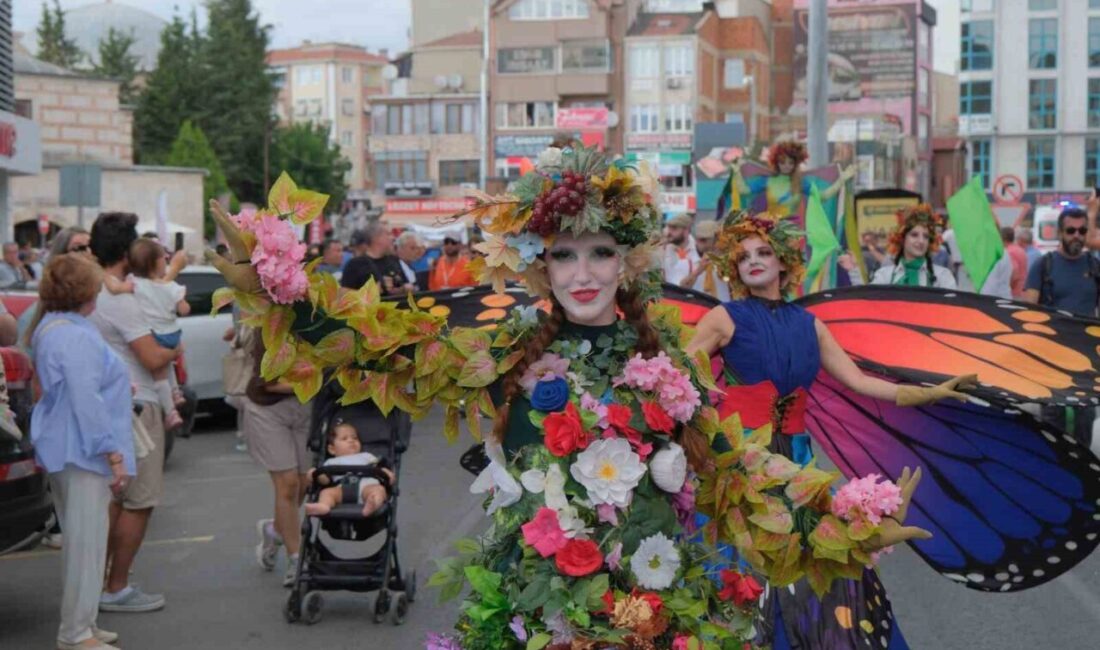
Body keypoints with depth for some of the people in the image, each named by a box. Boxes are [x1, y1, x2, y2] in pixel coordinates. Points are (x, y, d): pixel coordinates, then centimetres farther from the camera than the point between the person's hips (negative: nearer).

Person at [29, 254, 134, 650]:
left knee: (80, 539, 17)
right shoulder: (76, 336, -18)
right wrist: (113, 454, -19)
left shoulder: (50, 328, 14)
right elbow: (87, 401, -22)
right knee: (87, 541, -6)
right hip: (84, 451, -11)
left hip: (63, 449, 11)